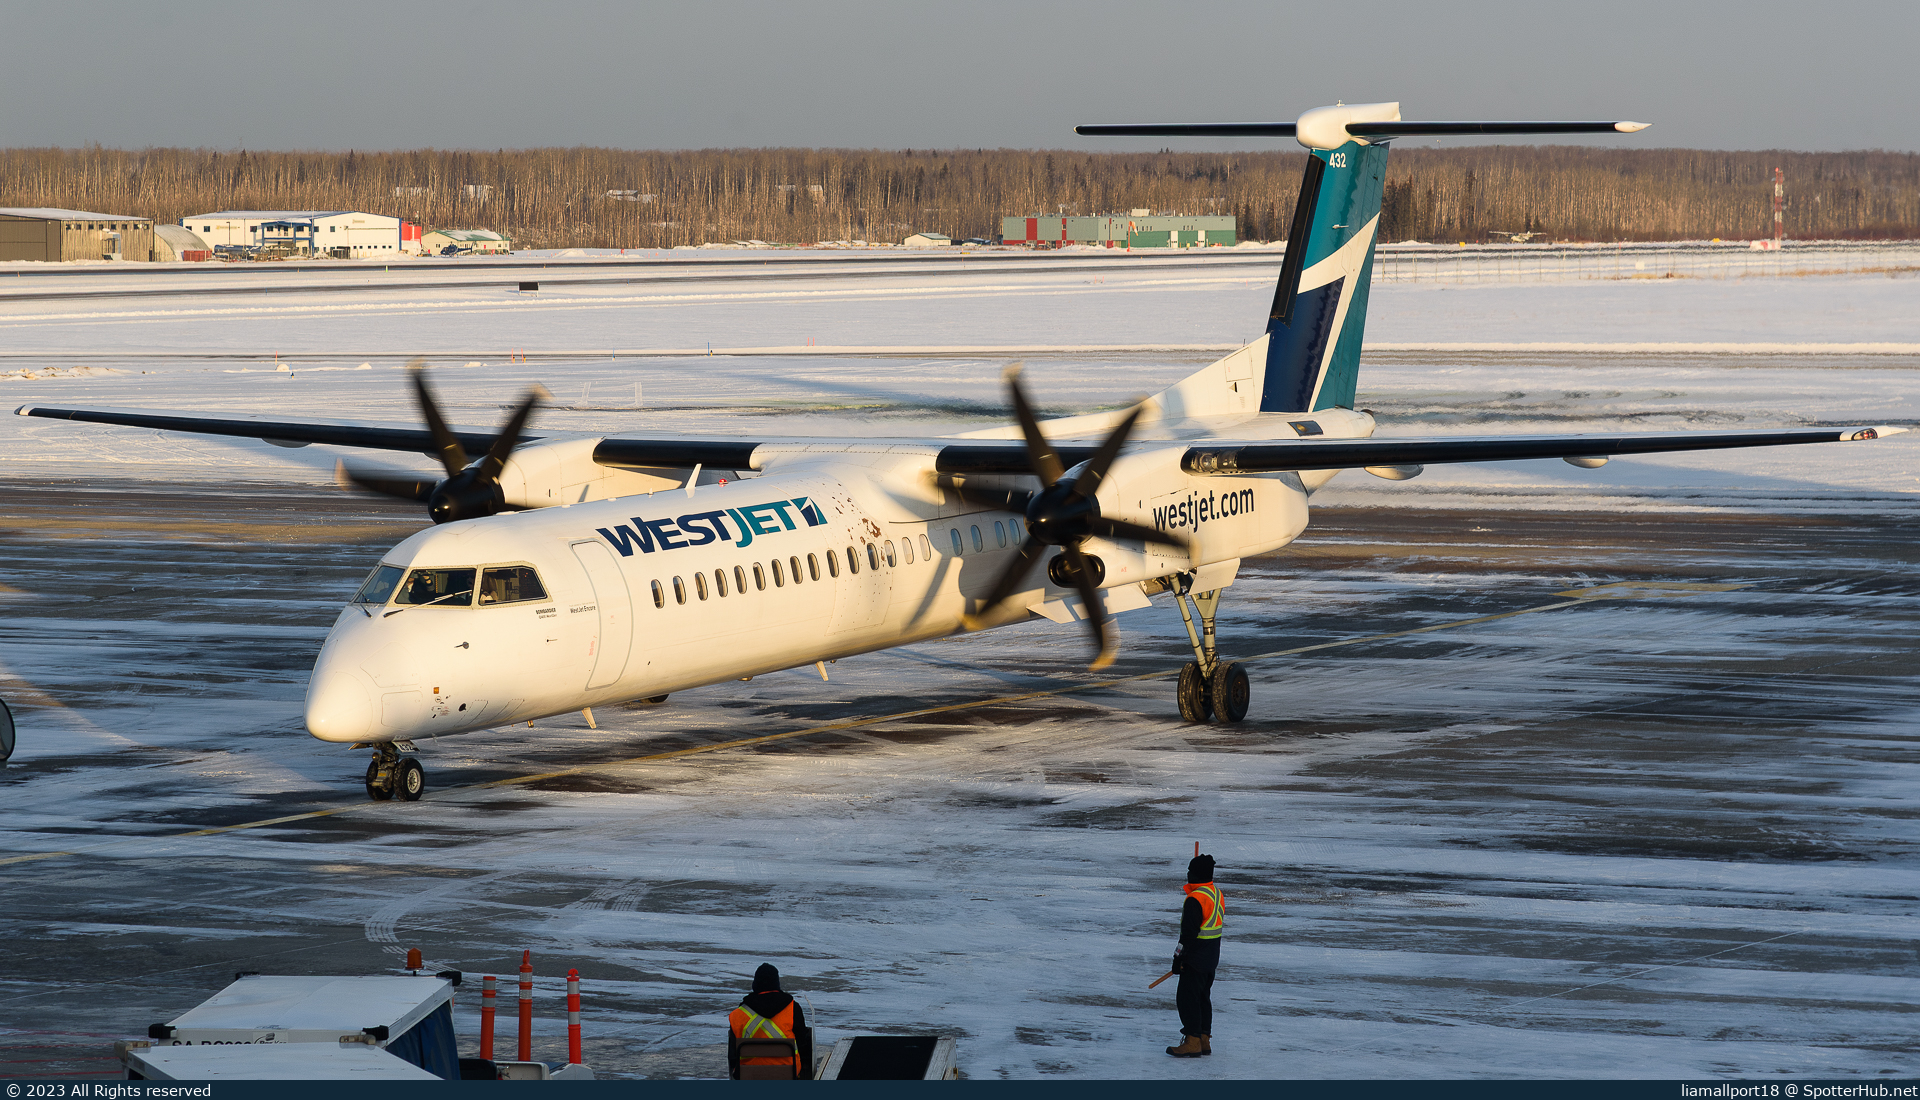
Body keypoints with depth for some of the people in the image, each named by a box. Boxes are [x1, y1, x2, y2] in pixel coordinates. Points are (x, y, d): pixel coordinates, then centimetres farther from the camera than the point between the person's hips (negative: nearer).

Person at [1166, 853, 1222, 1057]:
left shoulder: (1195, 899, -21)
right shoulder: (1217, 893, 8)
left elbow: (1189, 932, -23)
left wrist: (1179, 957, -15)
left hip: (1196, 957, -9)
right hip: (1212, 959, 9)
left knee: (1187, 997, -4)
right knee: (1203, 997, 17)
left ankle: (1193, 1042, -6)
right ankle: (1204, 1040, 20)